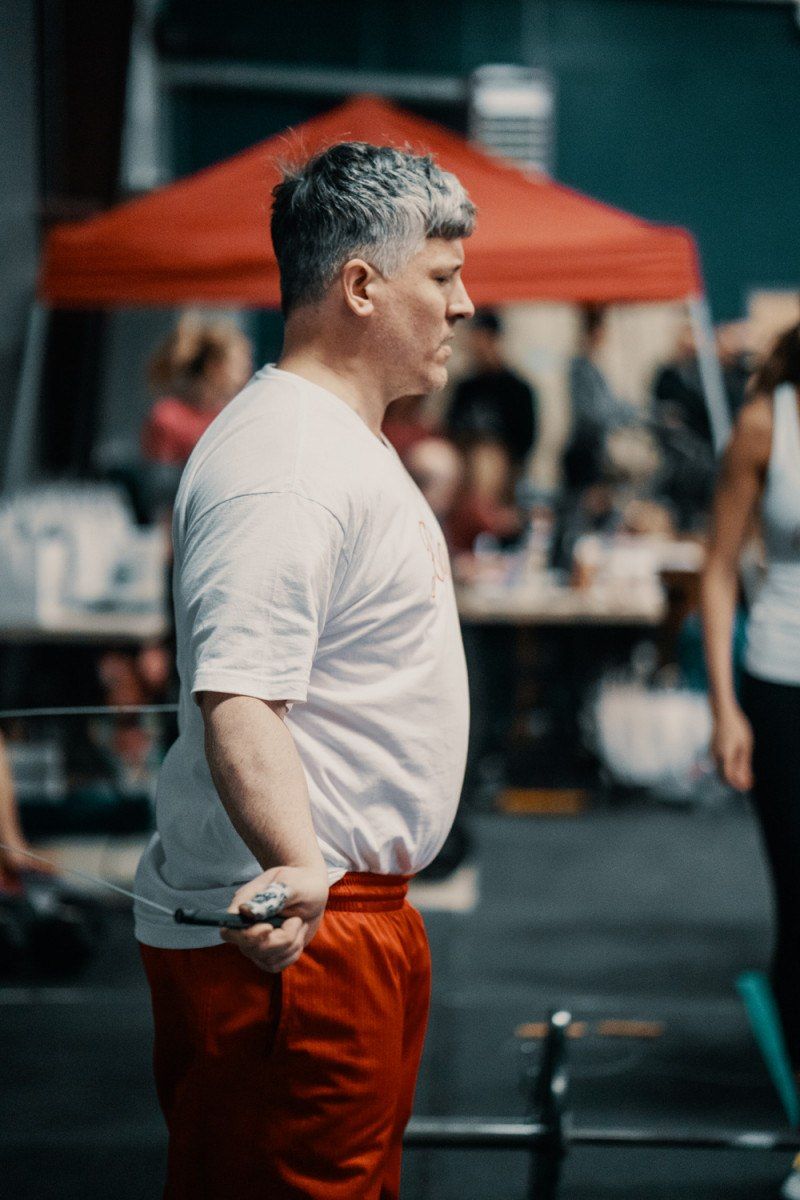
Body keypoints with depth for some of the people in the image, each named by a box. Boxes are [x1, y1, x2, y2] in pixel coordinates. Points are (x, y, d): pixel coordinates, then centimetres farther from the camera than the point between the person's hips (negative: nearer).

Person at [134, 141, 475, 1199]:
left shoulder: (346, 439, 16)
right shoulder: (282, 466, -20)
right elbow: (237, 700, -32)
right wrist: (297, 871, -45)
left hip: (357, 912, 11)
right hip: (284, 934, -11)